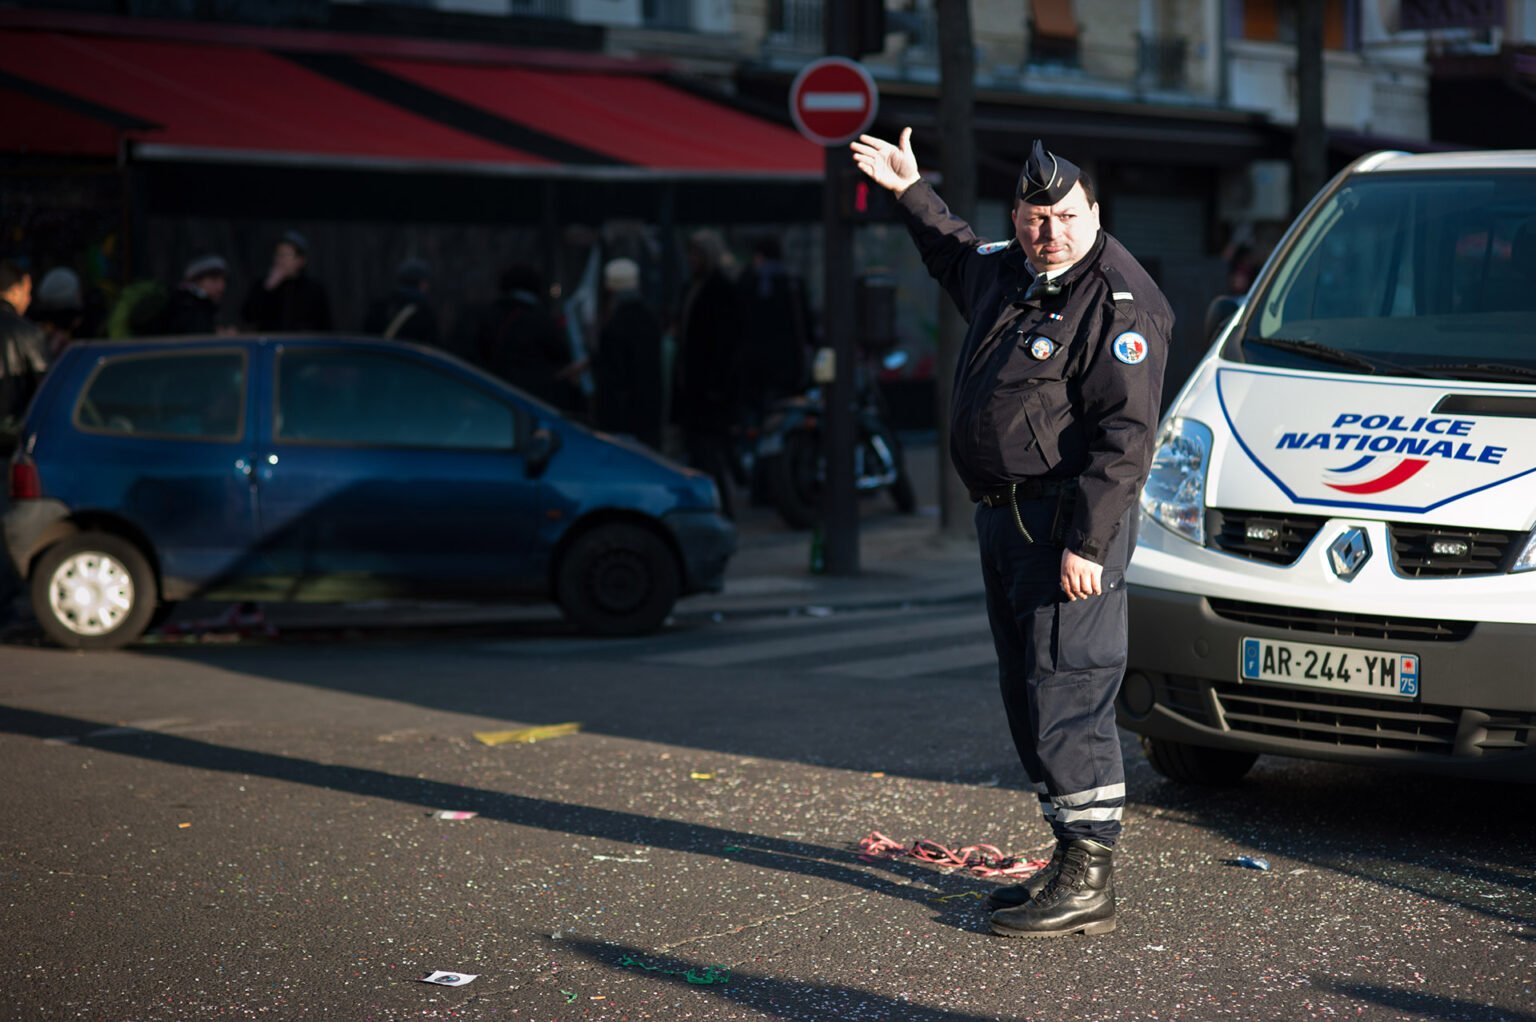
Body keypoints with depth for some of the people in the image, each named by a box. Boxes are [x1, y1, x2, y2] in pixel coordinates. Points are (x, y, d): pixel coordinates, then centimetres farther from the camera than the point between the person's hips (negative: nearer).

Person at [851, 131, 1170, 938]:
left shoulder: (1119, 302, -14)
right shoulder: (1007, 273, 12)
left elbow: (1126, 435, -19)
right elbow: (955, 255, 40)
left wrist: (1086, 543, -24)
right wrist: (911, 191, 37)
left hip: (1069, 525, -9)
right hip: (1004, 517, 9)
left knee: (1066, 692, -11)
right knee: (1027, 695, 13)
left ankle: (1089, 881, -8)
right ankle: (1072, 860, 22)